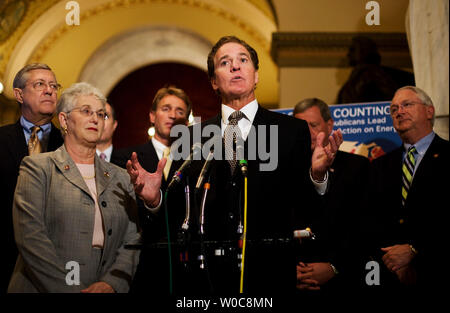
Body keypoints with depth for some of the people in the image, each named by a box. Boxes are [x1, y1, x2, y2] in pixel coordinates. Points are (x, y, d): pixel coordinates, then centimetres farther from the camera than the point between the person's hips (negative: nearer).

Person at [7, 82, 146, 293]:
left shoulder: (120, 178, 16)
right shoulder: (37, 168, 4)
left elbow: (132, 241, 9)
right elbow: (30, 237, -6)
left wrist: (111, 283, -8)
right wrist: (68, 289, -13)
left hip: (102, 289, 3)